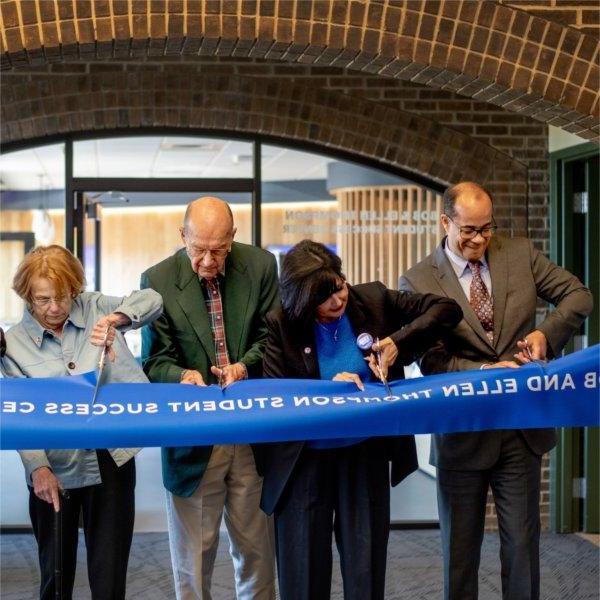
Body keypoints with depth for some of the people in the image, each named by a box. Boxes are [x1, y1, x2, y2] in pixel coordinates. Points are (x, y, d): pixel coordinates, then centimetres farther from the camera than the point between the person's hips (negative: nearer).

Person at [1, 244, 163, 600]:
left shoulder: (94, 309, 3)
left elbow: (151, 301, -1)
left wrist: (114, 318, -20)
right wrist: (38, 467, -19)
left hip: (111, 462, 0)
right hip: (55, 471, 0)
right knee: (56, 571, 11)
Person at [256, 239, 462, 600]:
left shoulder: (373, 299, -5)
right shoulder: (281, 325, -10)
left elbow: (447, 310, -1)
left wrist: (399, 342, -15)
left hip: (367, 454, 1)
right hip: (306, 461, -1)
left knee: (366, 567, 5)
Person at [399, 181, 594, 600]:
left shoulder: (521, 255, 3)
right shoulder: (418, 282, -6)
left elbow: (579, 296, 3)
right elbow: (432, 361, -9)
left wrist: (545, 333, -15)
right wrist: (485, 372, -23)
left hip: (522, 428, 2)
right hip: (463, 434, -2)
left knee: (523, 542, 7)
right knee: (460, 547, 10)